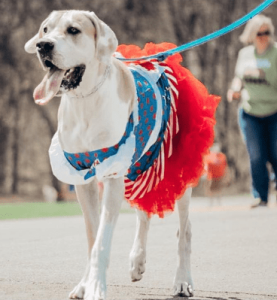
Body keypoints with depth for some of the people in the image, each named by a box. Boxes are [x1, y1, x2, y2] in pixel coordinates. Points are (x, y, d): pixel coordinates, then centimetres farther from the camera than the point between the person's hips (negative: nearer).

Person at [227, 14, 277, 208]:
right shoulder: (244, 54, 4)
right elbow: (239, 78, 17)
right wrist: (235, 90, -2)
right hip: (250, 114, 3)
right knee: (256, 157, -3)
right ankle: (261, 198, 6)